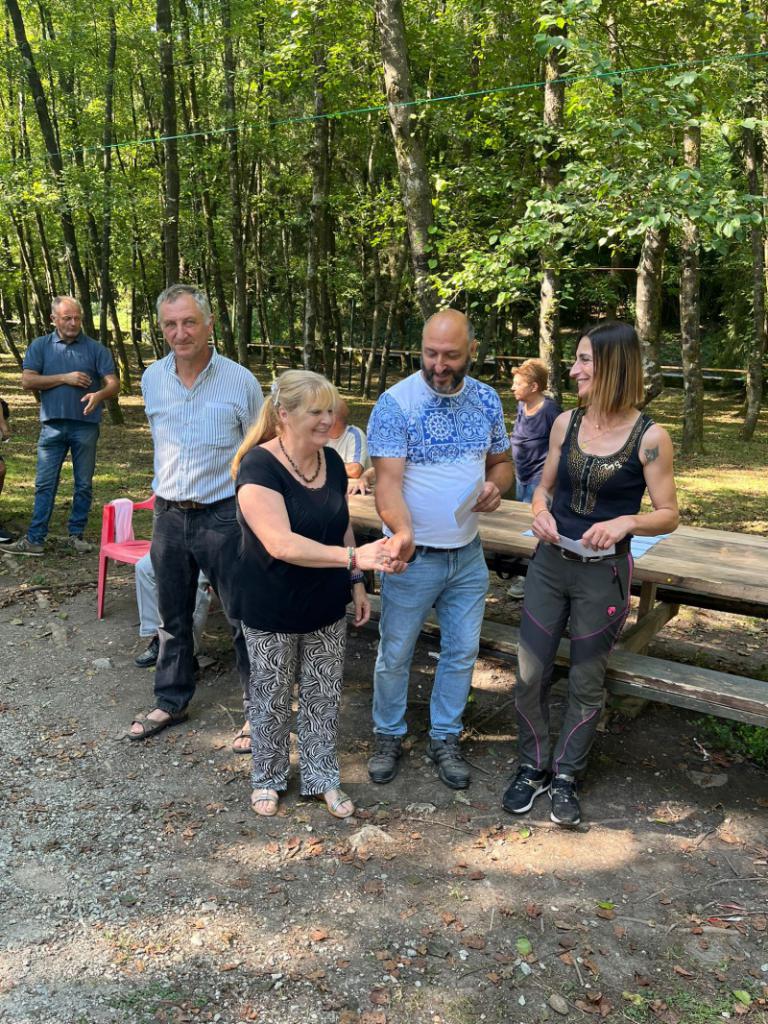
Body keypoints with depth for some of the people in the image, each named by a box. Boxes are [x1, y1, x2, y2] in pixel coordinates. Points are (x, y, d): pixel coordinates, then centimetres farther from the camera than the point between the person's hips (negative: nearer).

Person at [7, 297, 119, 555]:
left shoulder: (96, 349, 4)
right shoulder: (40, 346, 6)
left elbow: (113, 384, -3)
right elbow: (27, 381, -3)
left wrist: (99, 395, -26)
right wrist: (65, 378, -12)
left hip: (86, 426, 0)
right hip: (53, 425, 0)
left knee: (84, 484, 8)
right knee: (45, 484, 2)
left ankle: (77, 534, 19)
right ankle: (35, 539, 5)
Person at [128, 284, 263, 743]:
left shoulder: (241, 381, -9)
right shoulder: (152, 379, 3)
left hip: (223, 516, -4)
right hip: (168, 515, 5)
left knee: (245, 618, 2)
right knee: (174, 619, 17)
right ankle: (171, 702, 34)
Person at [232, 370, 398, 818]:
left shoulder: (332, 460, -1)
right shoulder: (258, 467, -23)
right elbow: (281, 543, -33)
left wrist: (356, 582, 9)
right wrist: (354, 557, -39)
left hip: (328, 607, 5)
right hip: (273, 612, -5)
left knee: (324, 696, 16)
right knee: (272, 697, 14)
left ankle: (322, 778, 35)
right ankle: (268, 778, 37)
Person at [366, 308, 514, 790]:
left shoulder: (486, 400, 2)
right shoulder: (396, 403, -15)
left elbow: (502, 461, 13)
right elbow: (388, 481, -22)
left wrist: (496, 485, -11)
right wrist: (402, 530, -41)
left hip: (469, 555, 4)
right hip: (414, 556, -4)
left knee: (462, 652, 15)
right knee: (396, 654, 10)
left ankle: (445, 738, 34)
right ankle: (389, 736, 33)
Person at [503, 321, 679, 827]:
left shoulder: (650, 437, -12)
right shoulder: (566, 423, 0)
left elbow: (669, 515, -6)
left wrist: (626, 522, -25)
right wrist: (541, 512, -10)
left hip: (604, 574, -3)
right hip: (550, 563, 4)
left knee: (586, 683, 11)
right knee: (530, 675, 8)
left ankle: (566, 776, 33)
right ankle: (534, 767, 31)